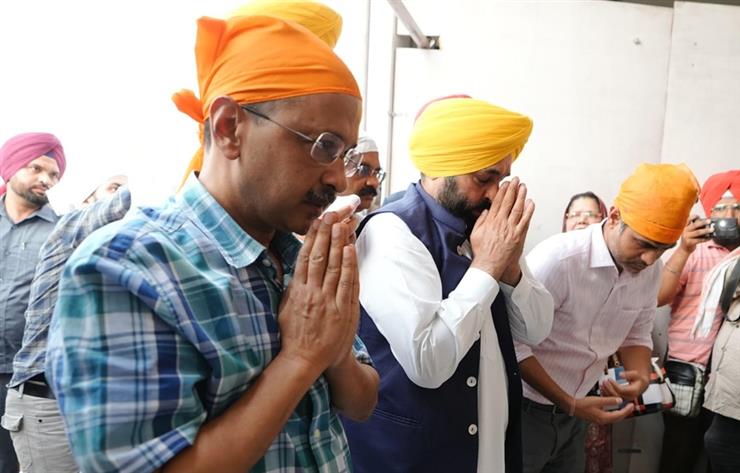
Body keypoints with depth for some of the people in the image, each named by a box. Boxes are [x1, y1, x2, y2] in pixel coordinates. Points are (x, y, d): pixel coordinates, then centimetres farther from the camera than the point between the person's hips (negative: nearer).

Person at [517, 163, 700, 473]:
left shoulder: (650, 271, -4)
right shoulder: (557, 259, -26)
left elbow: (637, 335, 10)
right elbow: (515, 345, -21)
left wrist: (641, 375, -10)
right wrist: (570, 403, -19)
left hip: (575, 413, 6)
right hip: (527, 412, -6)